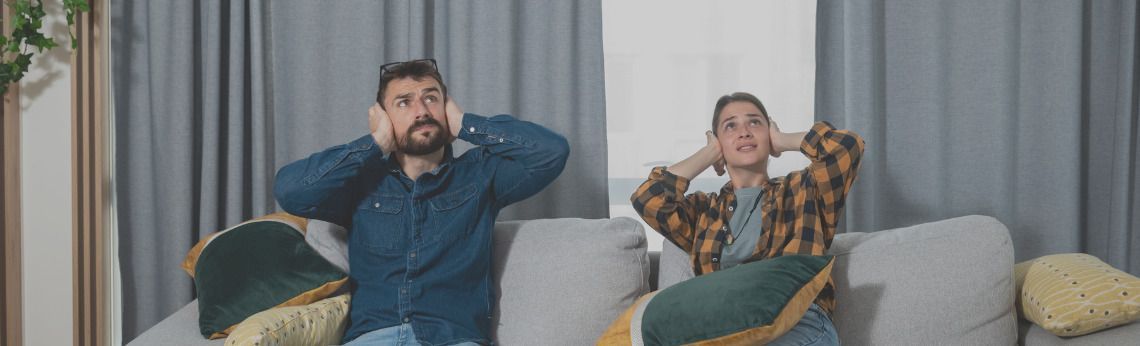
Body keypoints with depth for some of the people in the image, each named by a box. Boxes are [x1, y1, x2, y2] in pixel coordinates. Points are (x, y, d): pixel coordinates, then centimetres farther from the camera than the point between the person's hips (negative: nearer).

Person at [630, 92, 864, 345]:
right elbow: (647, 198, 6)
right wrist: (710, 153, 19)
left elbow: (846, 146, 4)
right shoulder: (704, 209, 25)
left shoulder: (802, 191, 22)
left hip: (799, 322, -1)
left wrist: (782, 141, 21)